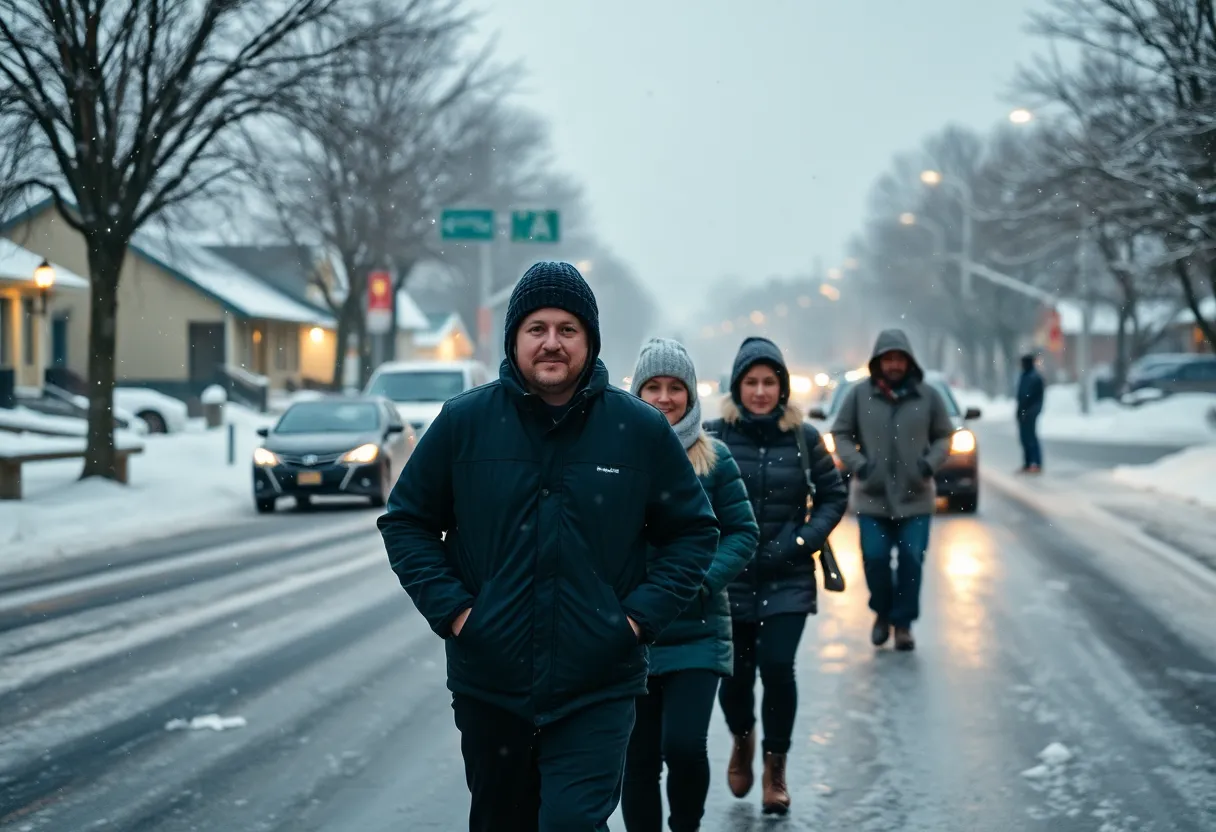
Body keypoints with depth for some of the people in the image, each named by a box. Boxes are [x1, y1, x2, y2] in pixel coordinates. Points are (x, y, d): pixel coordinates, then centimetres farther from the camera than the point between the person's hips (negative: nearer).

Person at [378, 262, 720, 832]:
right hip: (488, 683, 2)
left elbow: (694, 531, 6)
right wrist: (450, 608, -5)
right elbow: (405, 522, 7)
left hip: (598, 689, -2)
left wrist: (642, 614, -5)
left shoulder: (641, 430, -2)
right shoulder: (463, 422, -1)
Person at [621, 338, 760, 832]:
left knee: (684, 746, -13)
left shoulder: (713, 458, 2)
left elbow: (743, 532, 2)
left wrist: (704, 579, -13)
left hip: (697, 631, -1)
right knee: (638, 758, 5)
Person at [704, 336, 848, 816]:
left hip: (787, 581, 0)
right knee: (735, 674, 3)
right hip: (730, 578, 0)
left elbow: (834, 496, 7)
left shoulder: (803, 438, 0)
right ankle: (742, 739, 37)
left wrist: (804, 539, -6)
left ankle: (775, 764, 10)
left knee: (776, 667, -12)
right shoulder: (715, 436, -4)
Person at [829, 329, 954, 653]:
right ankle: (882, 612, 23)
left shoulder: (928, 396, 0)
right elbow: (840, 434, 4)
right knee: (874, 558, -2)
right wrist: (857, 463, -11)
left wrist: (930, 462, -9)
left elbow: (944, 436, 9)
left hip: (915, 497, 0)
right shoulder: (859, 394, -2)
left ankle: (903, 622, 13)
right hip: (872, 496, 0)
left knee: (911, 560, -1)